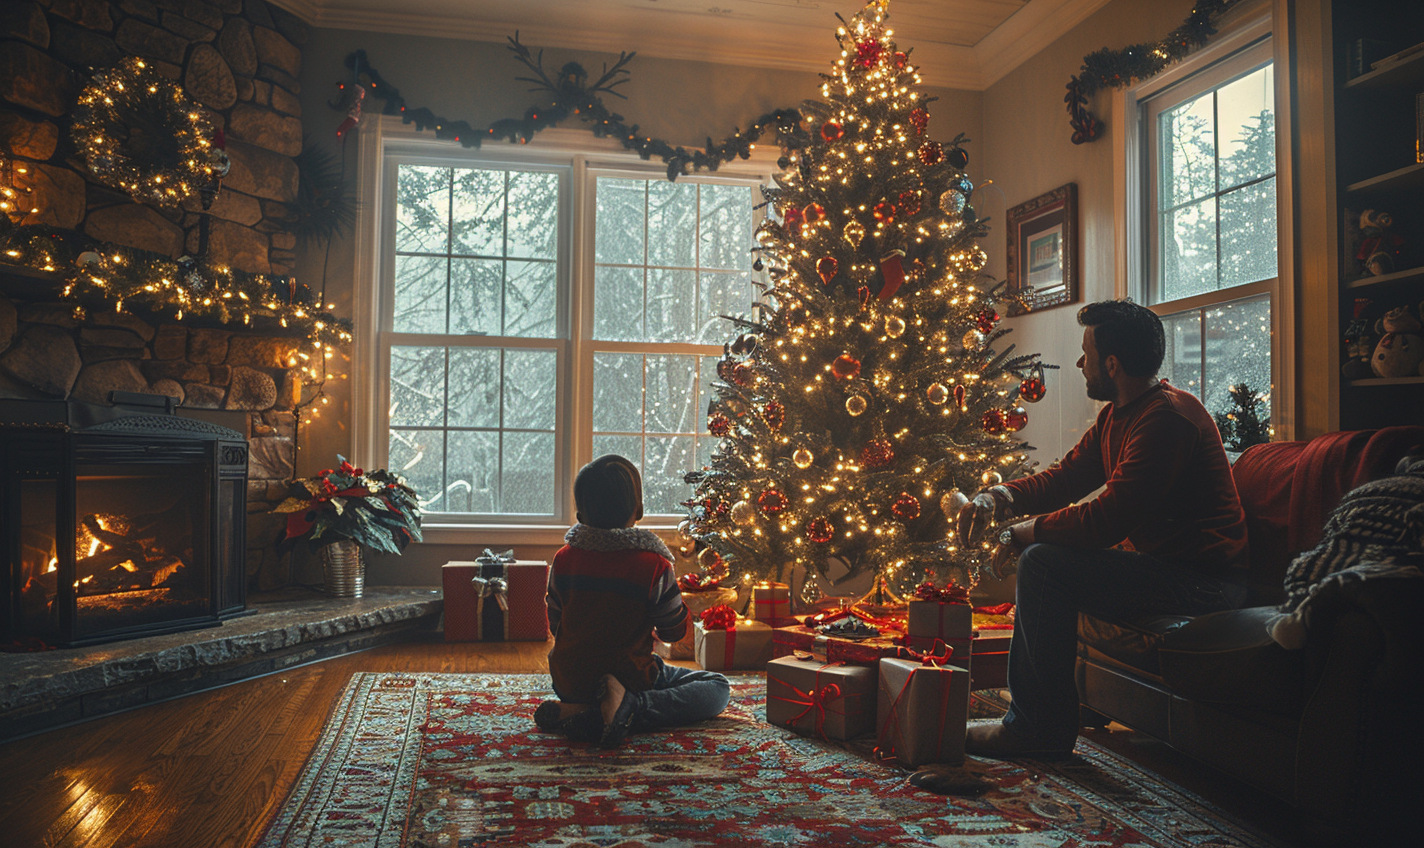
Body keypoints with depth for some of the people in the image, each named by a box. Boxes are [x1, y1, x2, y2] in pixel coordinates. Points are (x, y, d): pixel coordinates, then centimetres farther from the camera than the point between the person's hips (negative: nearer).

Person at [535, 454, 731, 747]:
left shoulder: (563, 559, -7)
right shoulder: (654, 566, -19)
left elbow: (555, 625, 6)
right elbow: (674, 632, -7)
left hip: (569, 682, 6)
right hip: (630, 678, -5)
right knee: (718, 688, 7)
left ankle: (578, 710, 5)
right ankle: (629, 707, -14)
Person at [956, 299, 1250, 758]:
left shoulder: (1168, 417, -21)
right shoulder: (1117, 414, 12)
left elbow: (1108, 519, -27)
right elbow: (1066, 477, 13)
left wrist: (1029, 531, -13)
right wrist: (1001, 497, -7)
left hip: (1202, 579, -11)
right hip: (1162, 561, 11)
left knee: (1044, 564, -21)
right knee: (1041, 558, 14)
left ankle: (1047, 728, -9)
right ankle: (1026, 714, 15)